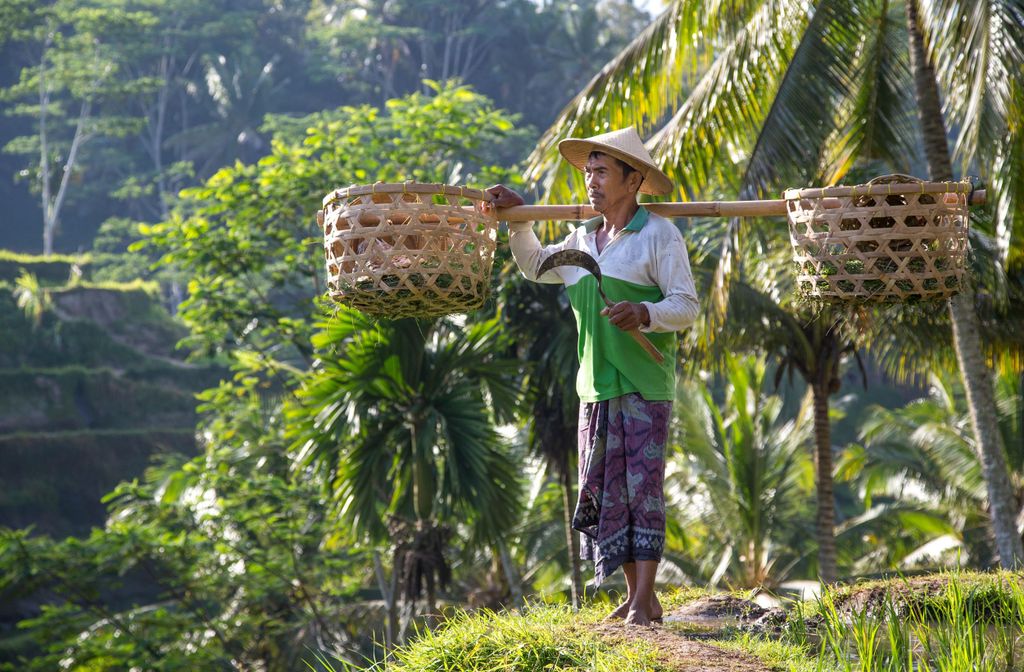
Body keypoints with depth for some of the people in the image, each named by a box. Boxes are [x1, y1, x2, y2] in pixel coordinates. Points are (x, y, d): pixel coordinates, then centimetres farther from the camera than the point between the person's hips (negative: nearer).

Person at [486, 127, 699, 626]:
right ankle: (637, 596, 13)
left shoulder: (659, 235, -6)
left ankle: (643, 600, -7)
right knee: (604, 489, 6)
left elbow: (686, 305, -10)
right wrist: (517, 218, 21)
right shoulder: (582, 240, 15)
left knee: (642, 486, -8)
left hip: (644, 384, -7)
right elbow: (534, 265, 32)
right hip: (597, 385, 7)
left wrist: (645, 313, -27)